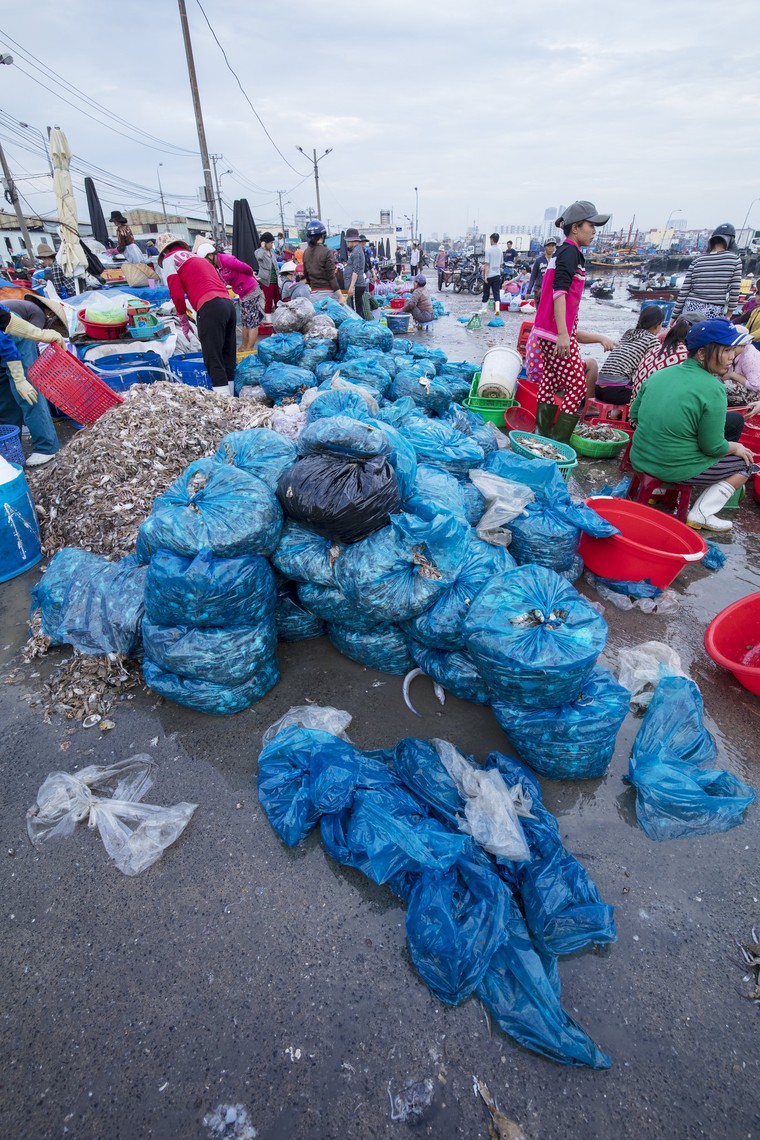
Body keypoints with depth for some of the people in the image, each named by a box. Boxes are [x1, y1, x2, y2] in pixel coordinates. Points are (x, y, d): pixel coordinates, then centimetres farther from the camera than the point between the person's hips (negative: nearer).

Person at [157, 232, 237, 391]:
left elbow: (177, 293, -1)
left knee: (213, 360, -9)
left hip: (210, 307, -7)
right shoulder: (197, 256, 32)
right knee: (228, 357, 9)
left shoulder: (169, 259, 11)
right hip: (228, 304, 7)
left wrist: (183, 320, 12)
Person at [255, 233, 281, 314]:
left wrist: (279, 280, 16)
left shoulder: (272, 252, 15)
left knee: (278, 300, 9)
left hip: (275, 280, 6)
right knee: (268, 301, -3)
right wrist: (262, 247, -16)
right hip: (267, 281, -6)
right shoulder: (258, 252, -5)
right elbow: (259, 257, -31)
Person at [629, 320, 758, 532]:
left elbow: (634, 414, 10)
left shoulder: (660, 373, 1)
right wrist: (735, 448, 7)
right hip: (676, 470, -7)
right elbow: (713, 447, -14)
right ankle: (701, 514, 4)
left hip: (639, 459, 7)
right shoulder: (713, 389, -18)